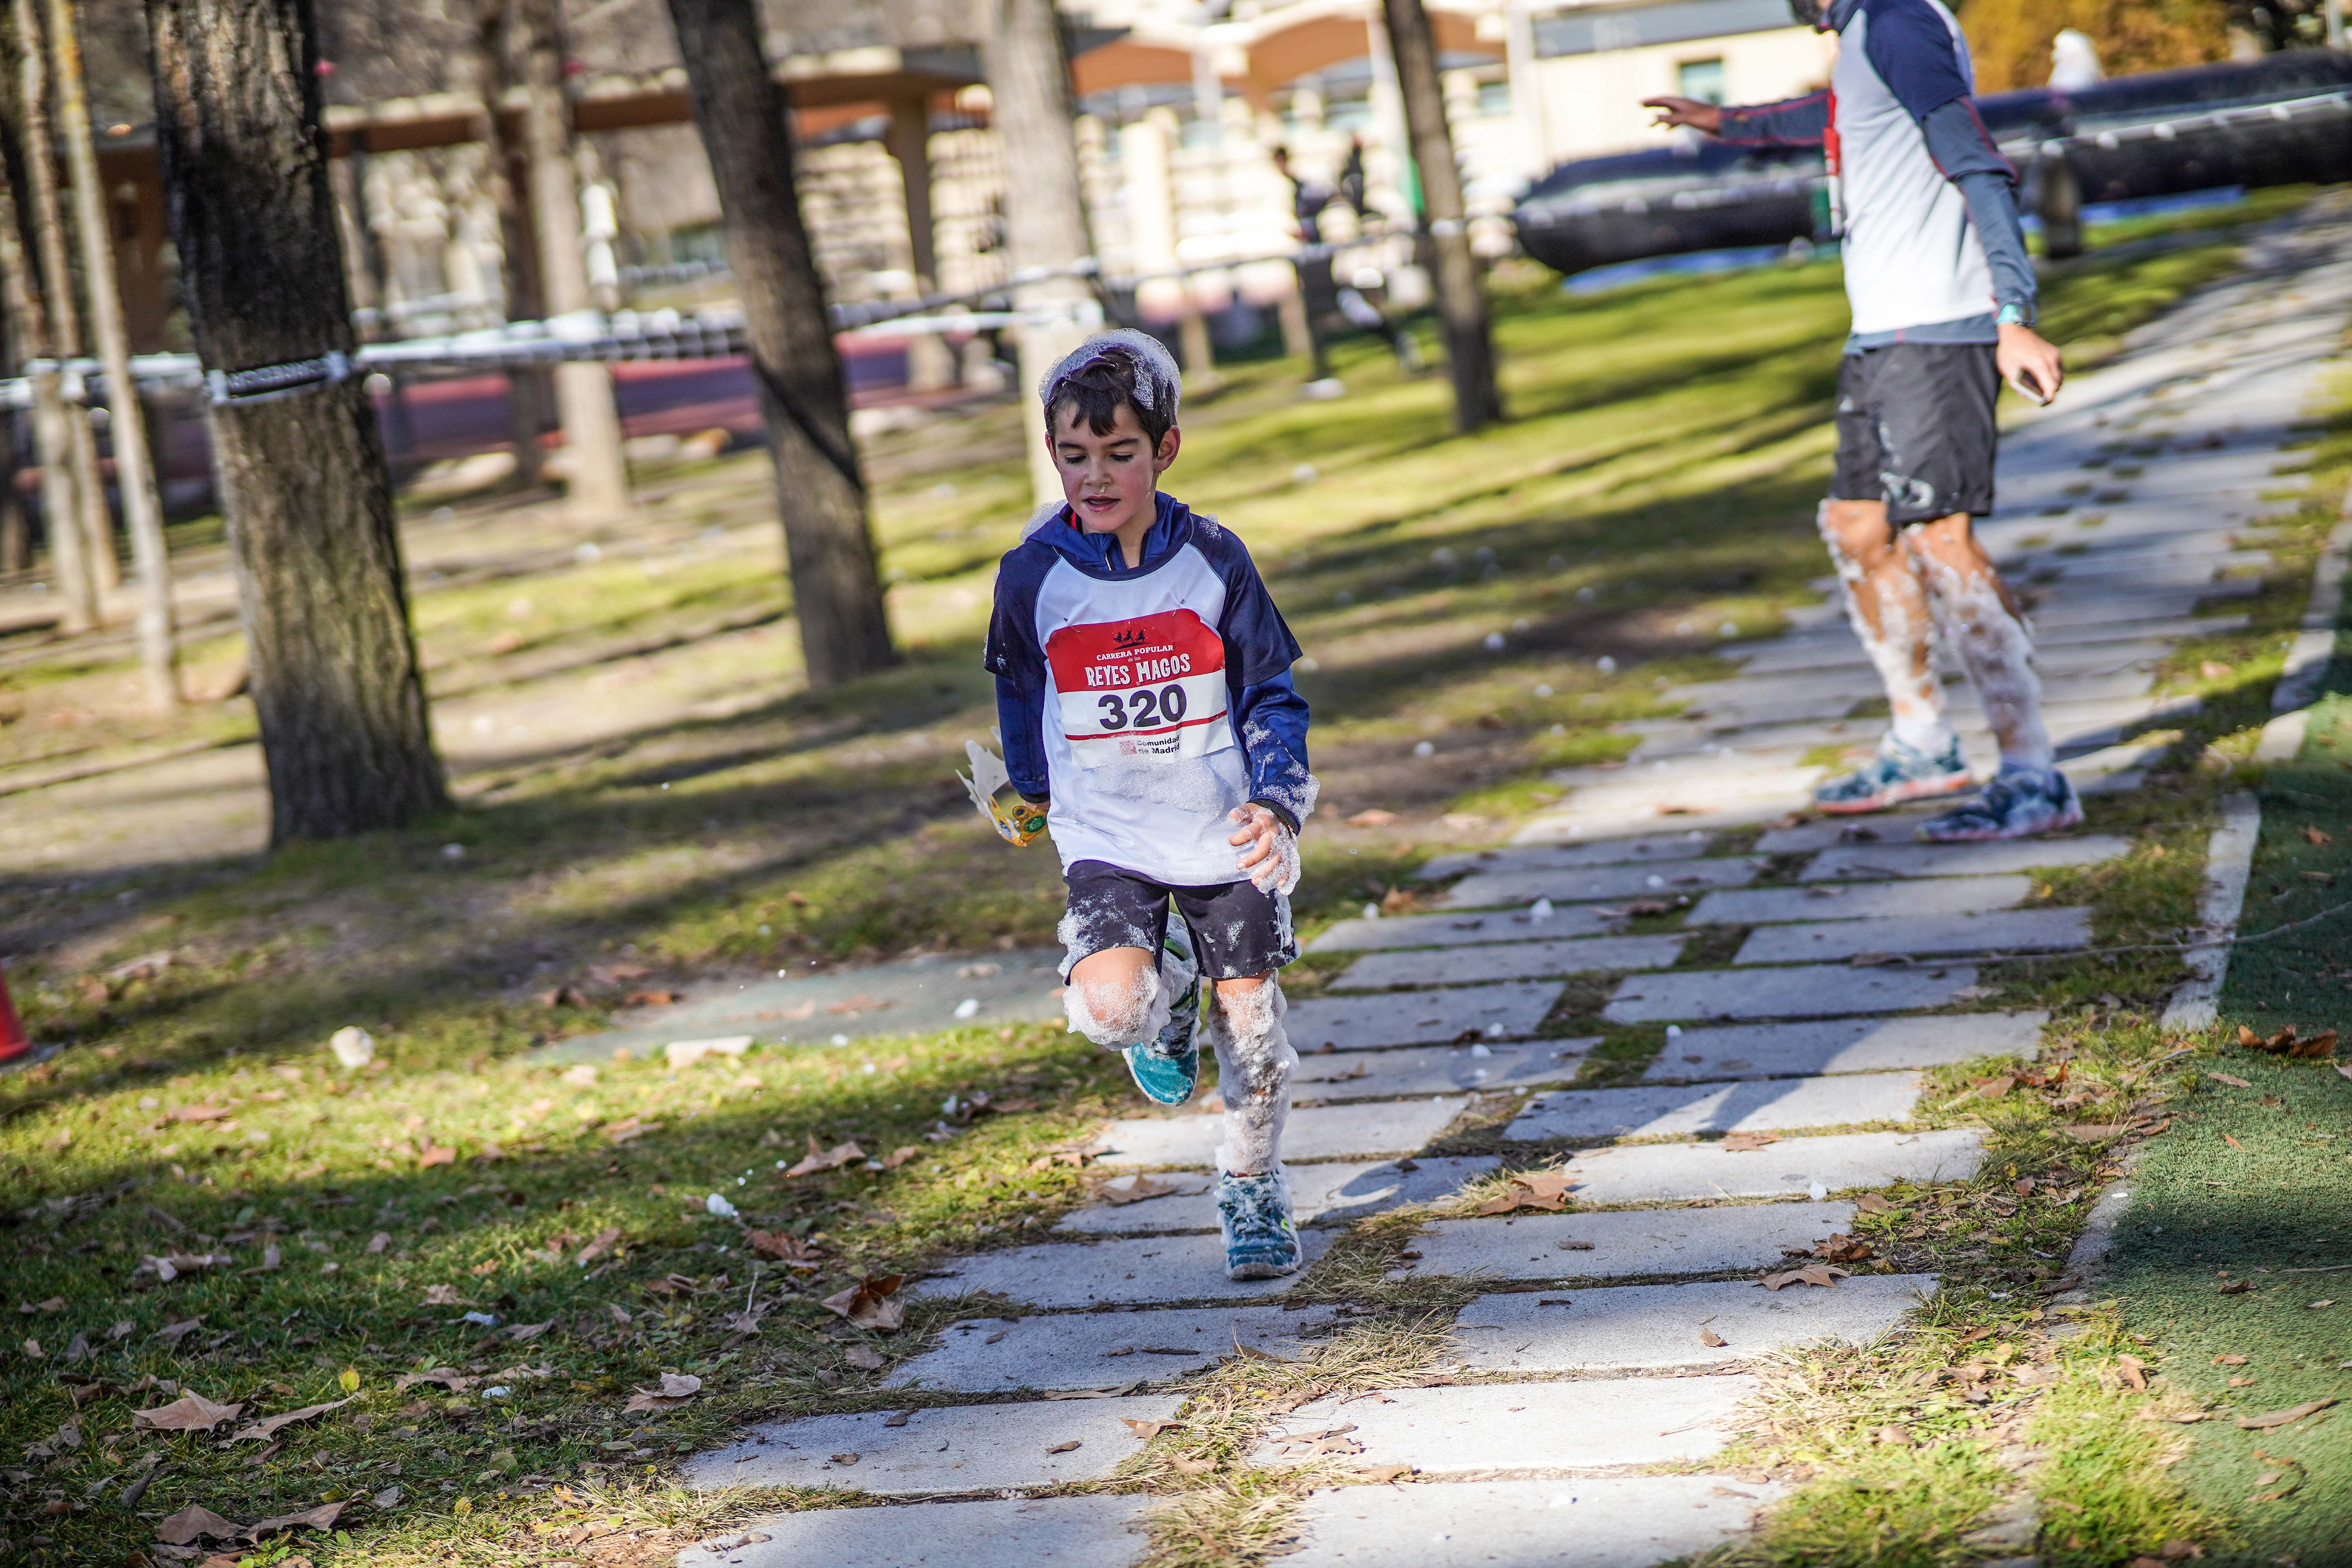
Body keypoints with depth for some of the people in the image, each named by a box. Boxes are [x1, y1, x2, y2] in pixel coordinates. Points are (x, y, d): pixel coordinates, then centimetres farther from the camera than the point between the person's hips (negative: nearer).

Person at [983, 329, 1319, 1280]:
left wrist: (1279, 802, -16)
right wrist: (1031, 791, 26)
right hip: (1106, 837, 0)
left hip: (1225, 835, 1)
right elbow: (1020, 691, 13)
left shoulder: (1213, 560, -7)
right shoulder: (1034, 575, -7)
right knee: (1109, 1006, -22)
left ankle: (1253, 1188, 30)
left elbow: (1272, 693, -1)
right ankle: (1169, 997, 16)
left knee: (1251, 1017, 5)